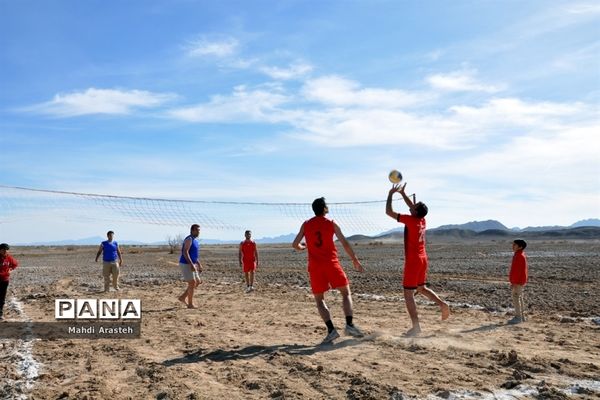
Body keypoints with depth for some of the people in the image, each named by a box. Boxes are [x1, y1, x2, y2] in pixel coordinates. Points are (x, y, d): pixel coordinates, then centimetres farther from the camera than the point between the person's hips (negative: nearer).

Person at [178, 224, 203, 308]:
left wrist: (199, 264, 19)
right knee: (192, 283, -7)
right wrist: (192, 264, -27)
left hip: (191, 265, 10)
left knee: (197, 282, 10)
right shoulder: (189, 239, -15)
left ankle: (182, 297, 17)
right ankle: (190, 304, 2)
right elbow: (185, 252, -23)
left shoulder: (195, 240, 15)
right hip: (186, 264, -10)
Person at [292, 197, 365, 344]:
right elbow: (345, 243, 1)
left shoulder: (306, 225, 8)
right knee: (346, 293, 12)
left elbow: (295, 244, 7)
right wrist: (355, 261, 9)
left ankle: (331, 330, -5)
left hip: (315, 266, 2)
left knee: (319, 300, 9)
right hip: (331, 263, -1)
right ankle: (349, 324, -3)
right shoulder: (331, 223, 3)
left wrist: (302, 247, 30)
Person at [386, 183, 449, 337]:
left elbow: (389, 212, -13)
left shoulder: (410, 220, -16)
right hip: (423, 259, 8)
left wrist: (390, 194, -2)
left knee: (408, 294, -2)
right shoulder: (422, 220, 4)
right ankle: (442, 304, 11)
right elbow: (412, 207, 25)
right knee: (421, 288, 25)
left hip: (413, 261, -8)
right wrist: (402, 193, 26)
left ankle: (416, 327, -3)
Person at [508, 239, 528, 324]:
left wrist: (513, 283, -21)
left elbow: (517, 271, -22)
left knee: (516, 298, -7)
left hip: (518, 282, -10)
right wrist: (514, 282, 21)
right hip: (520, 281, 10)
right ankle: (522, 316, 21)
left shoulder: (519, 256, -18)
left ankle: (518, 317, -4)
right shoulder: (519, 255, 14)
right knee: (519, 298, 14)